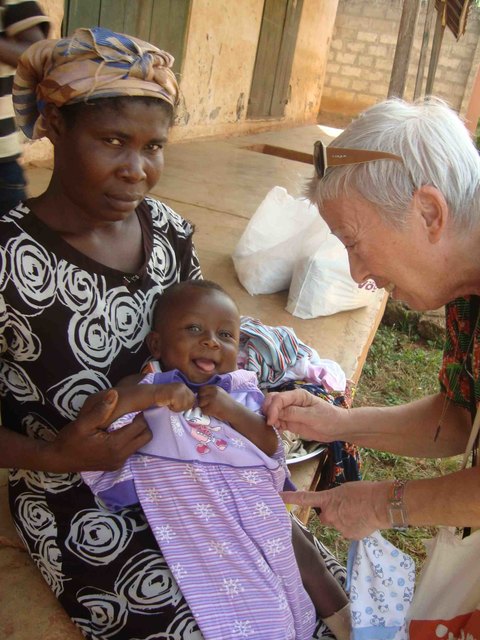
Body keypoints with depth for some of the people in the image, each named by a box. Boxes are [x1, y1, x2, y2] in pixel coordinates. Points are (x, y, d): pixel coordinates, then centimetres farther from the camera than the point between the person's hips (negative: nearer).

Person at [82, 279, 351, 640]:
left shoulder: (239, 390, 7)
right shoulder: (144, 388, -4)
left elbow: (272, 448, 0)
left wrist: (235, 412, -16)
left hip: (245, 500, 4)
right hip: (181, 511, -4)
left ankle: (338, 611, 35)